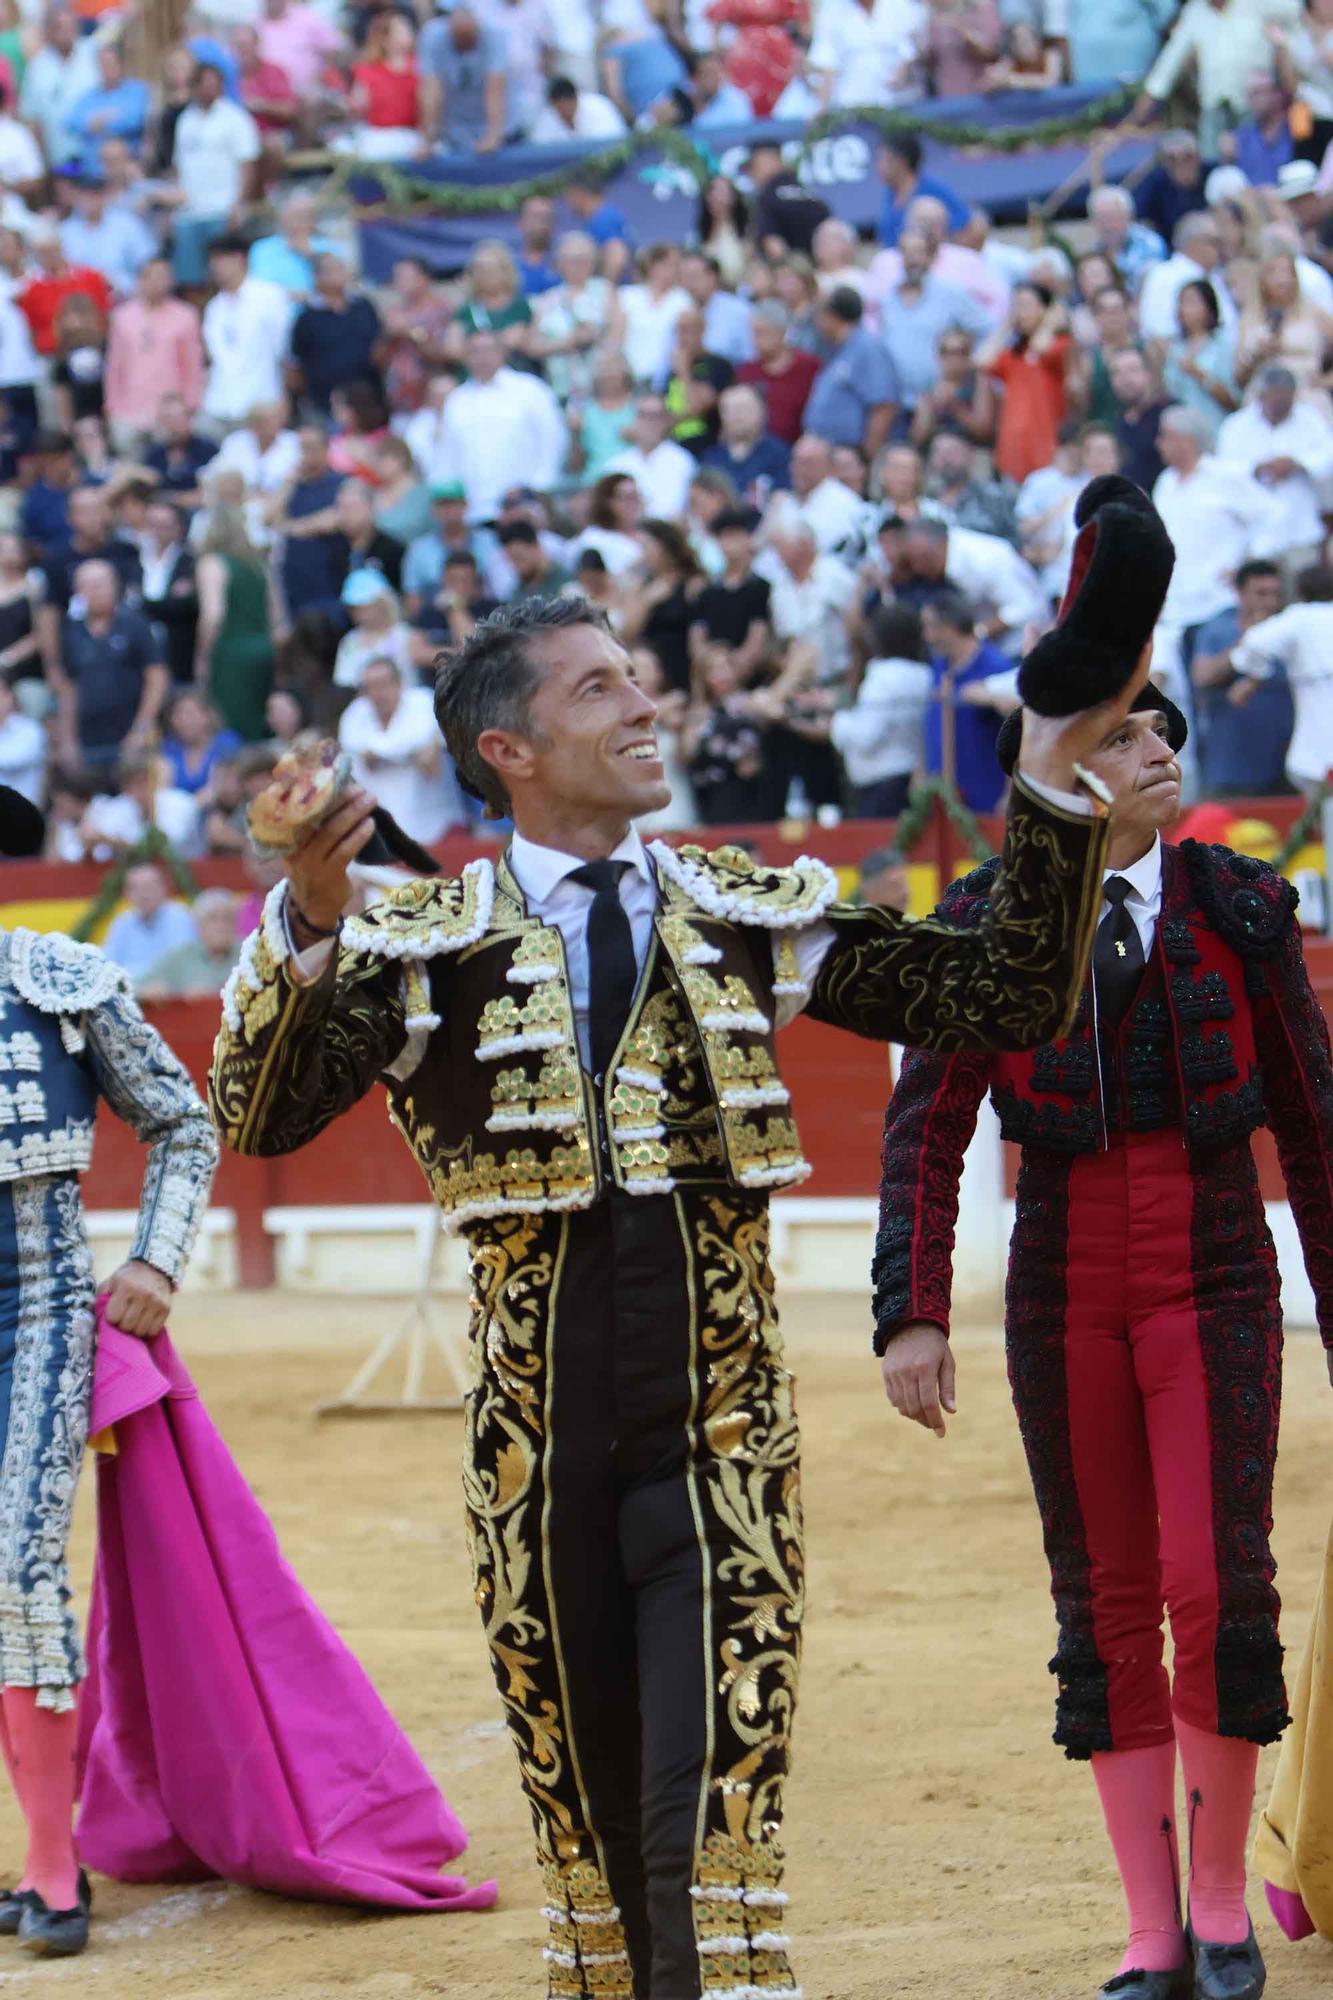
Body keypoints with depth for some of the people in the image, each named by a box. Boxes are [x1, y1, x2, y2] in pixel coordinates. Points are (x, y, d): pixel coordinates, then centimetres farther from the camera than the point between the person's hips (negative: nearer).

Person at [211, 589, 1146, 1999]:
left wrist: (1051, 786, -5)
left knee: (713, 1812, -11)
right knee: (586, 1812, 11)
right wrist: (303, 930, -32)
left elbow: (1003, 997, 5)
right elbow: (261, 1117, -15)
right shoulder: (429, 945, -1)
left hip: (721, 1445, 0)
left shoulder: (750, 915, 6)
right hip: (539, 1459, 0)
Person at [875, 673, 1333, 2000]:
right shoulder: (986, 926, 1)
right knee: (1103, 1604, 4)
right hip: (1062, 1285, 1)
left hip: (1214, 1276, -1)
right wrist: (913, 1314, -9)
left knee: (1217, 1588, -10)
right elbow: (925, 1131, -1)